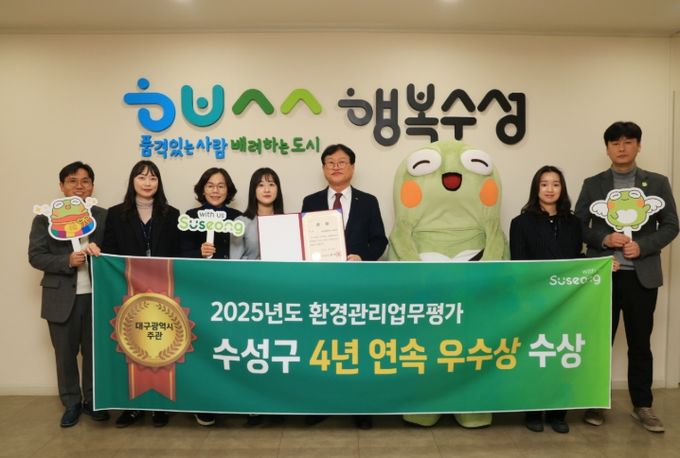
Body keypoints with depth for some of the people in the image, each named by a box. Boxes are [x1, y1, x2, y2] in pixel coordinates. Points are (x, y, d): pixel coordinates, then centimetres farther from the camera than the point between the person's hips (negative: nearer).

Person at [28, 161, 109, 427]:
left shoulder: (104, 216, 5)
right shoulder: (45, 217, 1)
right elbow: (35, 256, -4)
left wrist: (98, 250, -19)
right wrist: (67, 261, -19)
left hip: (97, 296, 1)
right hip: (62, 298, -1)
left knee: (94, 351, 11)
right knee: (65, 353, 11)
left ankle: (92, 400, 28)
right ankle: (71, 403, 28)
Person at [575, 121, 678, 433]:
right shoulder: (592, 184, 5)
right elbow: (578, 227, 3)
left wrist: (643, 246, -13)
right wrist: (604, 239, -15)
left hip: (642, 275, 1)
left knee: (640, 343, 10)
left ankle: (642, 405, 24)